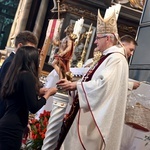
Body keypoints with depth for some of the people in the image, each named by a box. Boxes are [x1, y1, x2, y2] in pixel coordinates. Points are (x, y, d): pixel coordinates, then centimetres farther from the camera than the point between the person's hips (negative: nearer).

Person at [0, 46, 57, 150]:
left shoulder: (14, 75, 10)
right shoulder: (27, 75, -14)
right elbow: (33, 108, -16)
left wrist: (39, 93, 21)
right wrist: (48, 93, -2)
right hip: (12, 129, -8)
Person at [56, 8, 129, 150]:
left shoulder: (117, 59, -14)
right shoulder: (107, 58, 17)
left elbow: (103, 85, -25)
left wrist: (75, 85, -18)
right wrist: (71, 83, 4)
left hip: (96, 115, -10)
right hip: (88, 112, 10)